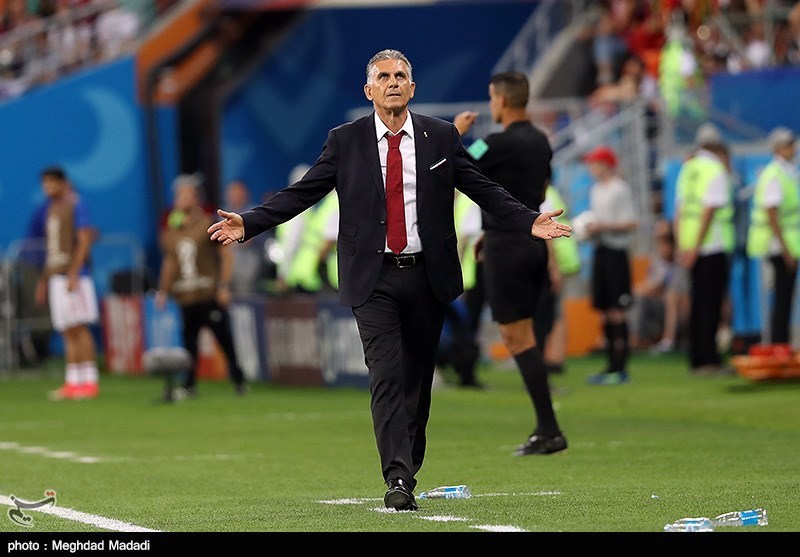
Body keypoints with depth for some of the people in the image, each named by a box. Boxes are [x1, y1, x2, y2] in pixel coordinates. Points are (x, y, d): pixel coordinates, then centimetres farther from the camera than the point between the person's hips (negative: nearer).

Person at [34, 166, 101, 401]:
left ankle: (90, 381, -10)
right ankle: (71, 383, 6)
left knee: (79, 329, -9)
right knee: (68, 333, 6)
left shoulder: (75, 205, -5)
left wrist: (74, 273, -20)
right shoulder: (50, 208, 19)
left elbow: (84, 240, -13)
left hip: (73, 275, -8)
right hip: (55, 275, 8)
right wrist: (43, 280, 21)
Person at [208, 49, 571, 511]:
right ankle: (397, 480, -18)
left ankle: (411, 467, 25)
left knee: (419, 378, 9)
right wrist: (248, 224, -10)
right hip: (374, 278, -2)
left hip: (427, 276, 2)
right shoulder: (345, 141, 1)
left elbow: (484, 189, 6)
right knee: (387, 376, -12)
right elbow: (301, 194, 1)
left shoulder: (441, 136, 5)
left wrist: (530, 221, -7)